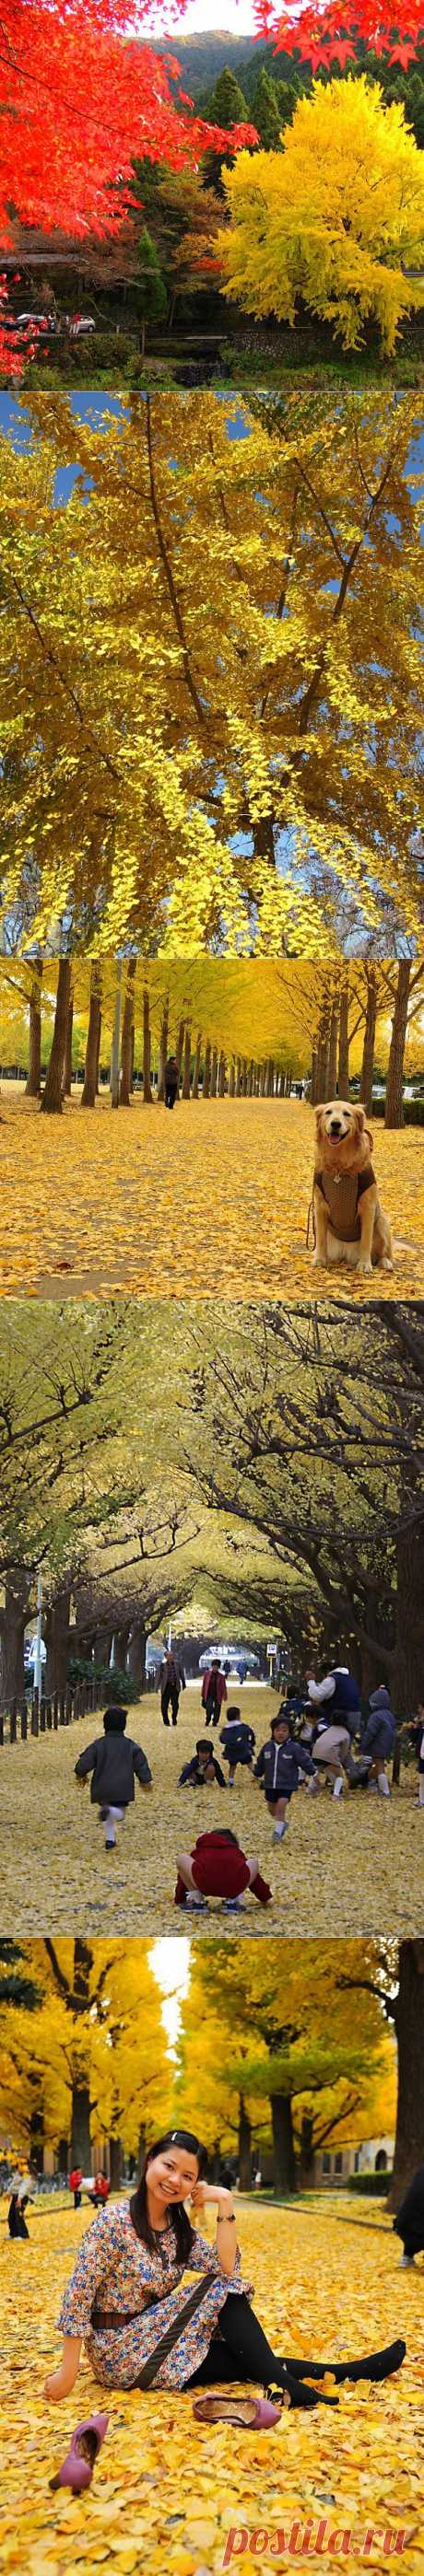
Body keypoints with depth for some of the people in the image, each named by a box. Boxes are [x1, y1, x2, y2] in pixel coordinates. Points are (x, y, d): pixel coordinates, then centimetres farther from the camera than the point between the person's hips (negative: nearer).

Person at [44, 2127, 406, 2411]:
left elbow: (228, 2268, -7)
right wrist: (68, 2372, -20)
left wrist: (225, 2203, -12)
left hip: (155, 2345, 7)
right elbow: (78, 2295, -18)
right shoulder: (114, 2222, -16)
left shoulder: (179, 2230, 7)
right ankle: (281, 2386, -19)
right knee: (217, 2290, -16)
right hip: (118, 2353, -7)